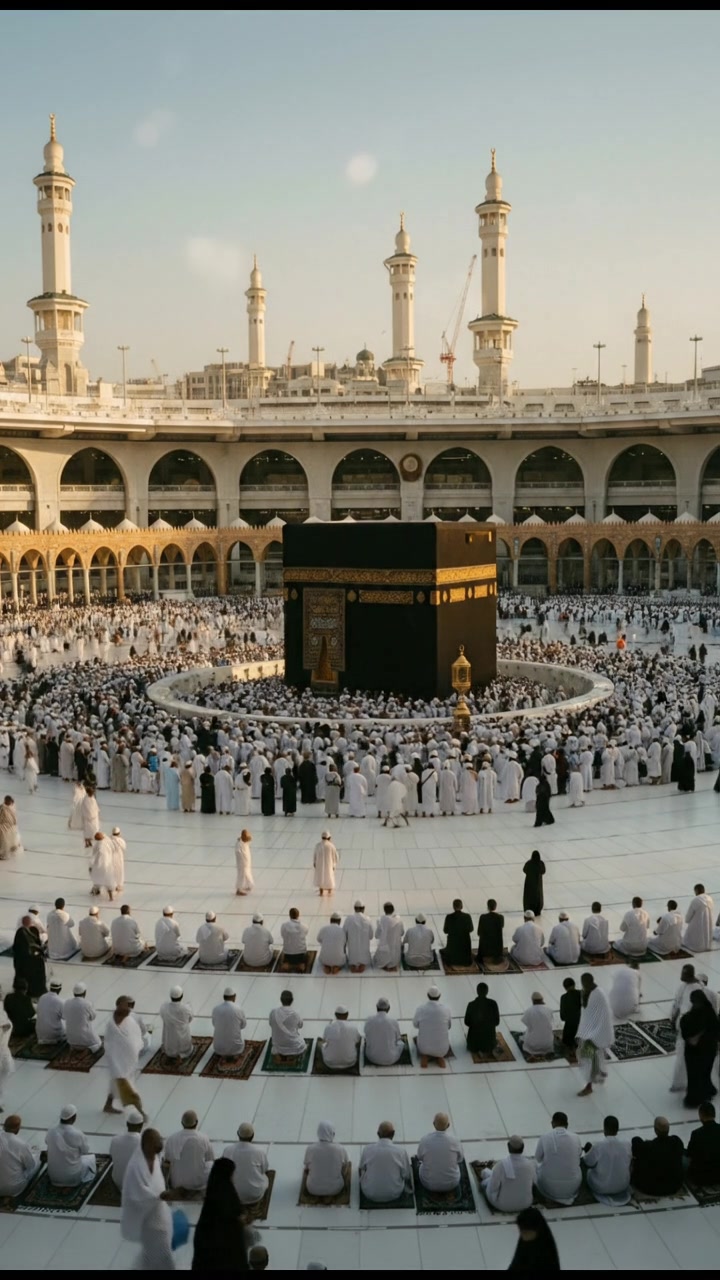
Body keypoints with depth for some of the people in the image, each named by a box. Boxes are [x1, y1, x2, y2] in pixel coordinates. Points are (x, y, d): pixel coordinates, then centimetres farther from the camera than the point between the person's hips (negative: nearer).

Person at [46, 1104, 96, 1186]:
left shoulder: (51, 1131, -12)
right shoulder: (77, 1133, -24)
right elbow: (85, 1150, -7)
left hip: (53, 1176, 4)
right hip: (72, 1177, -4)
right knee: (91, 1158, 22)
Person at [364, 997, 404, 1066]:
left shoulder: (369, 1020, -12)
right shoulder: (394, 1022, -17)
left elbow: (367, 1038, 3)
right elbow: (397, 1038, 1)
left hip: (372, 1058, 2)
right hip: (390, 1060, -2)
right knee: (401, 1042, 28)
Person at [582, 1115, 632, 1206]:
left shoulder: (598, 1146, -25)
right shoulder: (626, 1144, -15)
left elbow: (586, 1164, -10)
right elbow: (629, 1163, 5)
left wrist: (588, 1151, 8)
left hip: (601, 1187, -3)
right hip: (622, 1185, 3)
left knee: (590, 1170, 27)